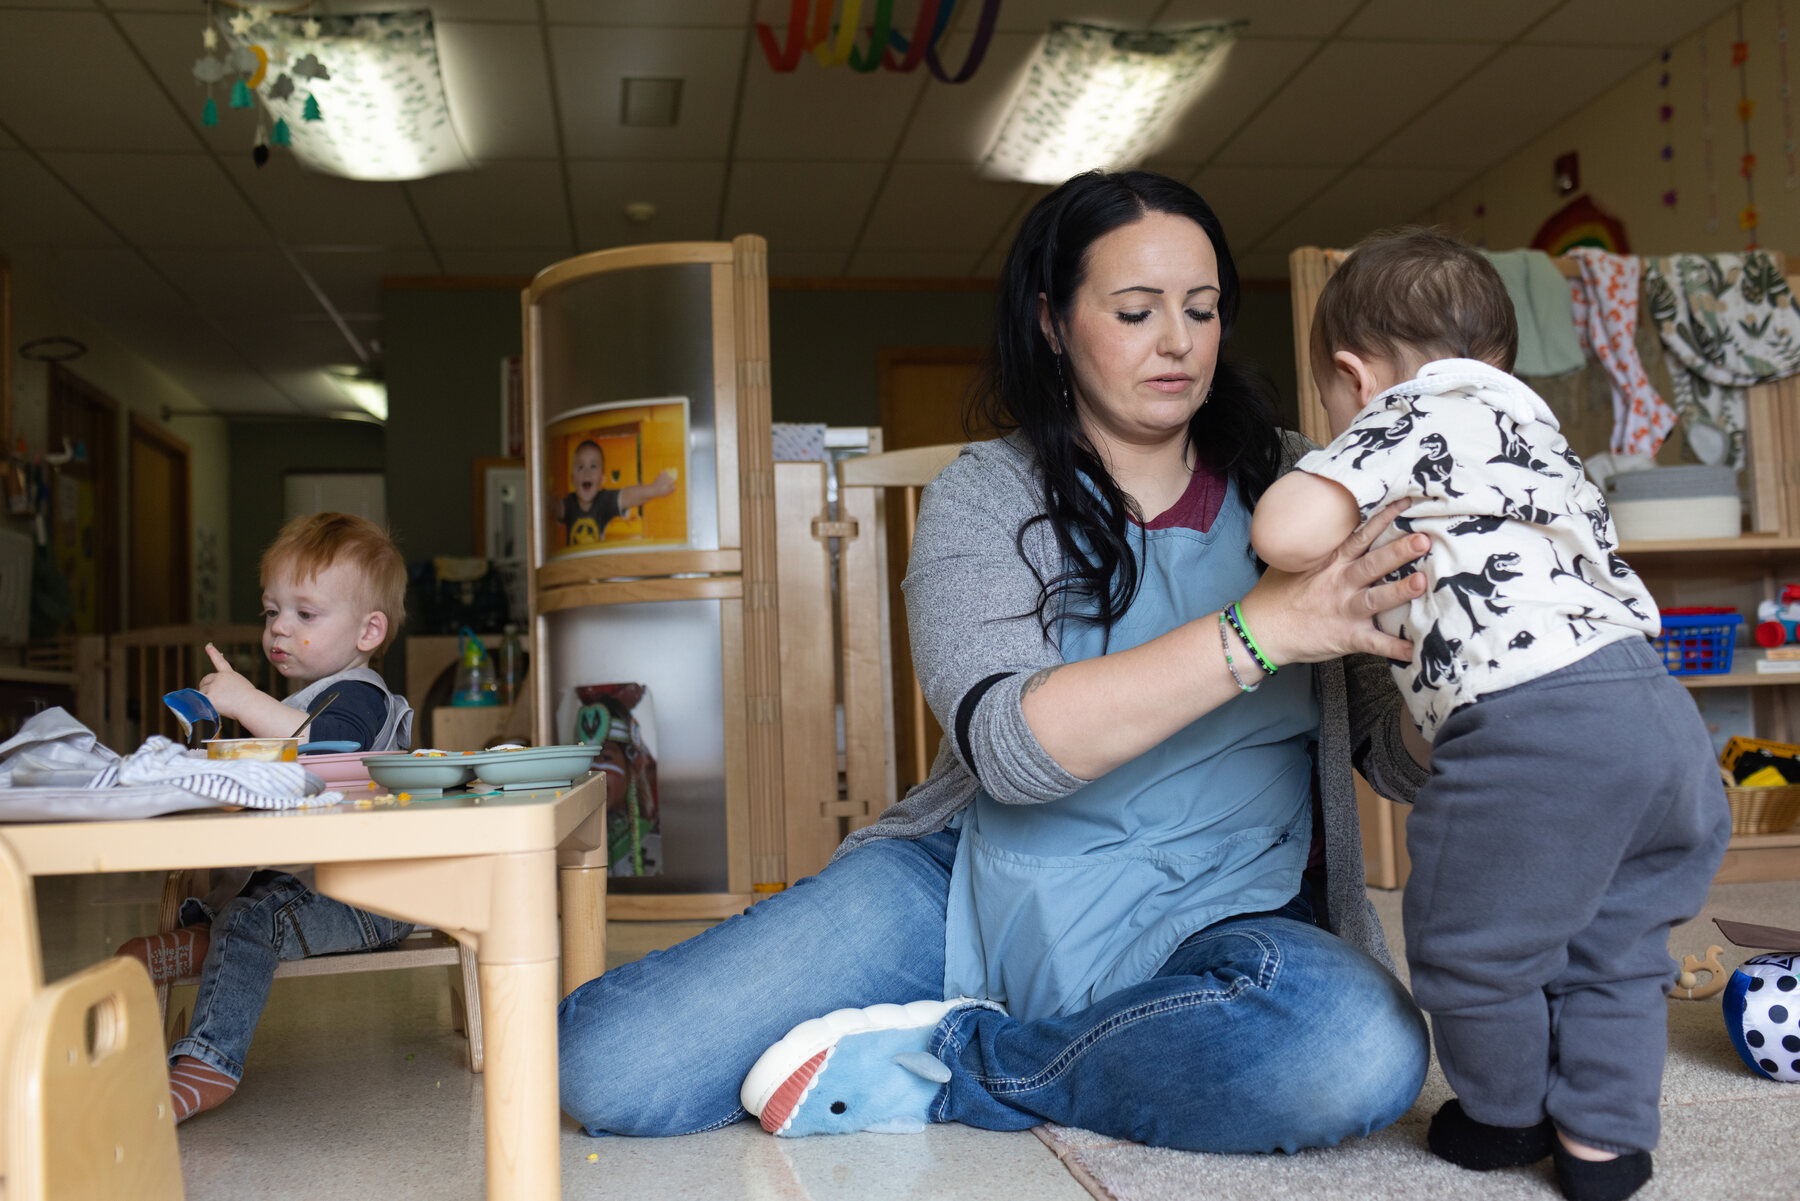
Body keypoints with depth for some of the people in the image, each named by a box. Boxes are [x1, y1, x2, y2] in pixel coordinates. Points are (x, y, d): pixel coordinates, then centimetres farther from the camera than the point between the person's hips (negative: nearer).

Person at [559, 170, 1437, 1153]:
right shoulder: (986, 497, -3)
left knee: (1366, 1049, -36)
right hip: (980, 886, -1)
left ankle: (943, 1067, -13)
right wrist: (1261, 628, -29)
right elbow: (1011, 745, -21)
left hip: (1215, 921, 2)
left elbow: (1394, 749, 2)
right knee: (606, 1059, -13)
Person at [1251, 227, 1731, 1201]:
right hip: (1657, 703, 9)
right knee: (1612, 943, 22)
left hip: (1533, 723, -9)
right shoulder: (1525, 416, 27)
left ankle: (1507, 1119, 31)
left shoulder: (1406, 415, 0)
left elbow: (1287, 531, -16)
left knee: (1472, 941, 12)